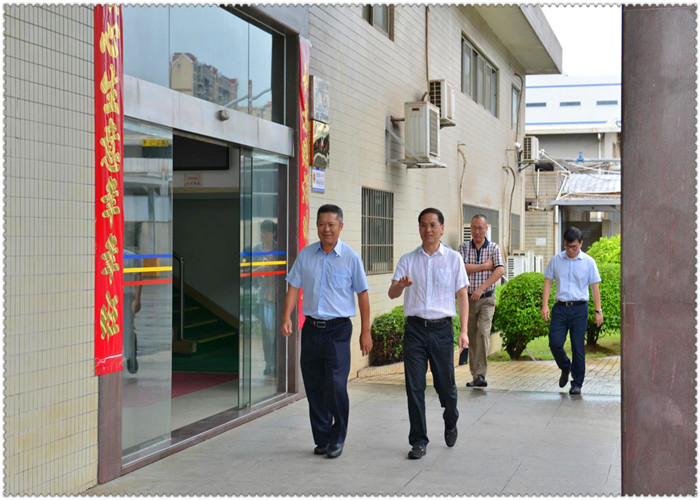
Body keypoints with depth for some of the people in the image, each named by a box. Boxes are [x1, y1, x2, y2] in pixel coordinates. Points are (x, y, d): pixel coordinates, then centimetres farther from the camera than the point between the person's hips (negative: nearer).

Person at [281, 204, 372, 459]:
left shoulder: (351, 257, -1)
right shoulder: (306, 255, 7)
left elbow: (362, 294, 2)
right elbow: (294, 287, 7)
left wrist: (365, 332, 1)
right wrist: (287, 318, -7)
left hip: (338, 329, -3)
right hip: (311, 327, 4)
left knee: (336, 386, -11)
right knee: (314, 387, 8)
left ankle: (338, 438, 8)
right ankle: (322, 438, 21)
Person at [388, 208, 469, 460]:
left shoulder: (453, 259, 4)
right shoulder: (407, 260, 6)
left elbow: (462, 295, 4)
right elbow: (392, 293, -1)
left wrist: (464, 331, -4)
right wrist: (401, 285, -26)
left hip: (442, 328, -1)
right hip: (415, 328, 1)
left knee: (445, 383, 7)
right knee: (414, 386, -1)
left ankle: (451, 423, 37)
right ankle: (418, 440, 9)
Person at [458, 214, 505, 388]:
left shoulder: (494, 248, 1)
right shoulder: (464, 247, 5)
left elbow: (500, 271, -12)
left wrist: (482, 288, -20)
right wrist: (485, 266, -12)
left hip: (487, 299, -2)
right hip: (468, 298, 2)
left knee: (483, 333, -17)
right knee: (472, 337, 6)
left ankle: (480, 375, -22)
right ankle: (475, 375, 15)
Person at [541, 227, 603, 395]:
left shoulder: (588, 262, 2)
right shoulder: (556, 260, 6)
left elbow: (595, 286, 4)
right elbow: (548, 282, 8)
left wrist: (598, 311, -1)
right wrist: (545, 305, -2)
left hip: (579, 308, -2)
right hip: (560, 307, 2)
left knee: (578, 347, 0)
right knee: (555, 343, -6)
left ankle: (577, 383, 10)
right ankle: (565, 367, 25)